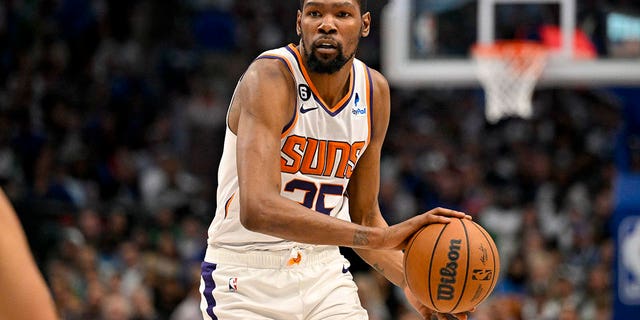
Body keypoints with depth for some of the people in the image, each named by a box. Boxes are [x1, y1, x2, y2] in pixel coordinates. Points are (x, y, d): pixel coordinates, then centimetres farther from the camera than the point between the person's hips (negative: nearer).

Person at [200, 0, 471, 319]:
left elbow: (363, 216, 11)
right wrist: (383, 237, -40)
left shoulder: (374, 91, 1)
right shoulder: (269, 78, -21)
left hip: (324, 271, 6)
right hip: (244, 280, -5)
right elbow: (257, 209, -35)